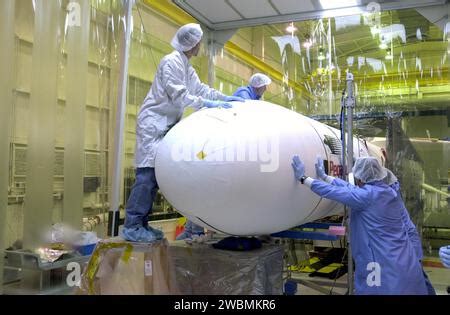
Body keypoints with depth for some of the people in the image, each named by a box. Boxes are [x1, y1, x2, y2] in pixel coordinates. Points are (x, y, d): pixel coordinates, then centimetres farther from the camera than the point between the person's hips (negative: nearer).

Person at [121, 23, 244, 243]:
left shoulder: (186, 66, 19)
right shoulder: (171, 62, -11)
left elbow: (200, 89, 19)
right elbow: (178, 95, -18)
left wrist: (226, 98, 11)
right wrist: (207, 104, -20)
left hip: (165, 125, 9)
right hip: (152, 124, -9)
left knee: (155, 174, 4)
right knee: (147, 173, -13)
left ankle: (141, 223, 8)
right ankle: (131, 227, -10)